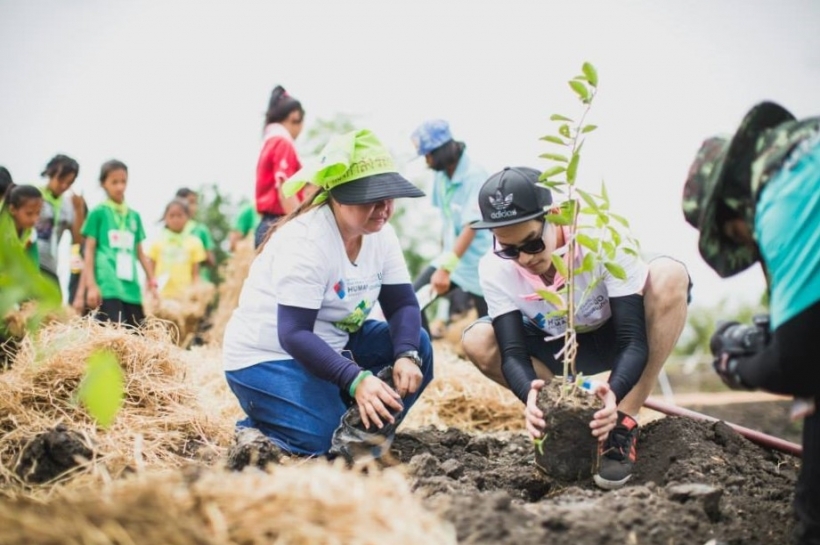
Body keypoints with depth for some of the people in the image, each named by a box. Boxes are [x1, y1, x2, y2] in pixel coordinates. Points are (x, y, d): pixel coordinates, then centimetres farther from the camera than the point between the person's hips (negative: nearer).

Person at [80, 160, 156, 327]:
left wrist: (152, 280, 14)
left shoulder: (134, 216, 15)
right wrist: (91, 285, -7)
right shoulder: (98, 212, 2)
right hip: (107, 287, -5)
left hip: (131, 288, 5)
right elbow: (89, 250, 0)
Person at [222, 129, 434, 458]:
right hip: (267, 356, -8)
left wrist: (406, 356, -26)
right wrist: (356, 380, -43)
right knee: (326, 443, -24)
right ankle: (256, 432, 4)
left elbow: (403, 305, -5)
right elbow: (293, 334, -31)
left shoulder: (381, 234, -3)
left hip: (330, 344, 8)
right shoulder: (305, 241, -26)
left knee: (416, 346, -8)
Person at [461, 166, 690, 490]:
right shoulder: (495, 270, -23)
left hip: (613, 339, -2)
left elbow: (633, 341, -31)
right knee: (477, 343, -23)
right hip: (559, 351, 2)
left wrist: (613, 395, -50)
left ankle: (623, 424, -28)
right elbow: (513, 352, -27)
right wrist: (531, 396, -49)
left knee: (669, 275, -32)